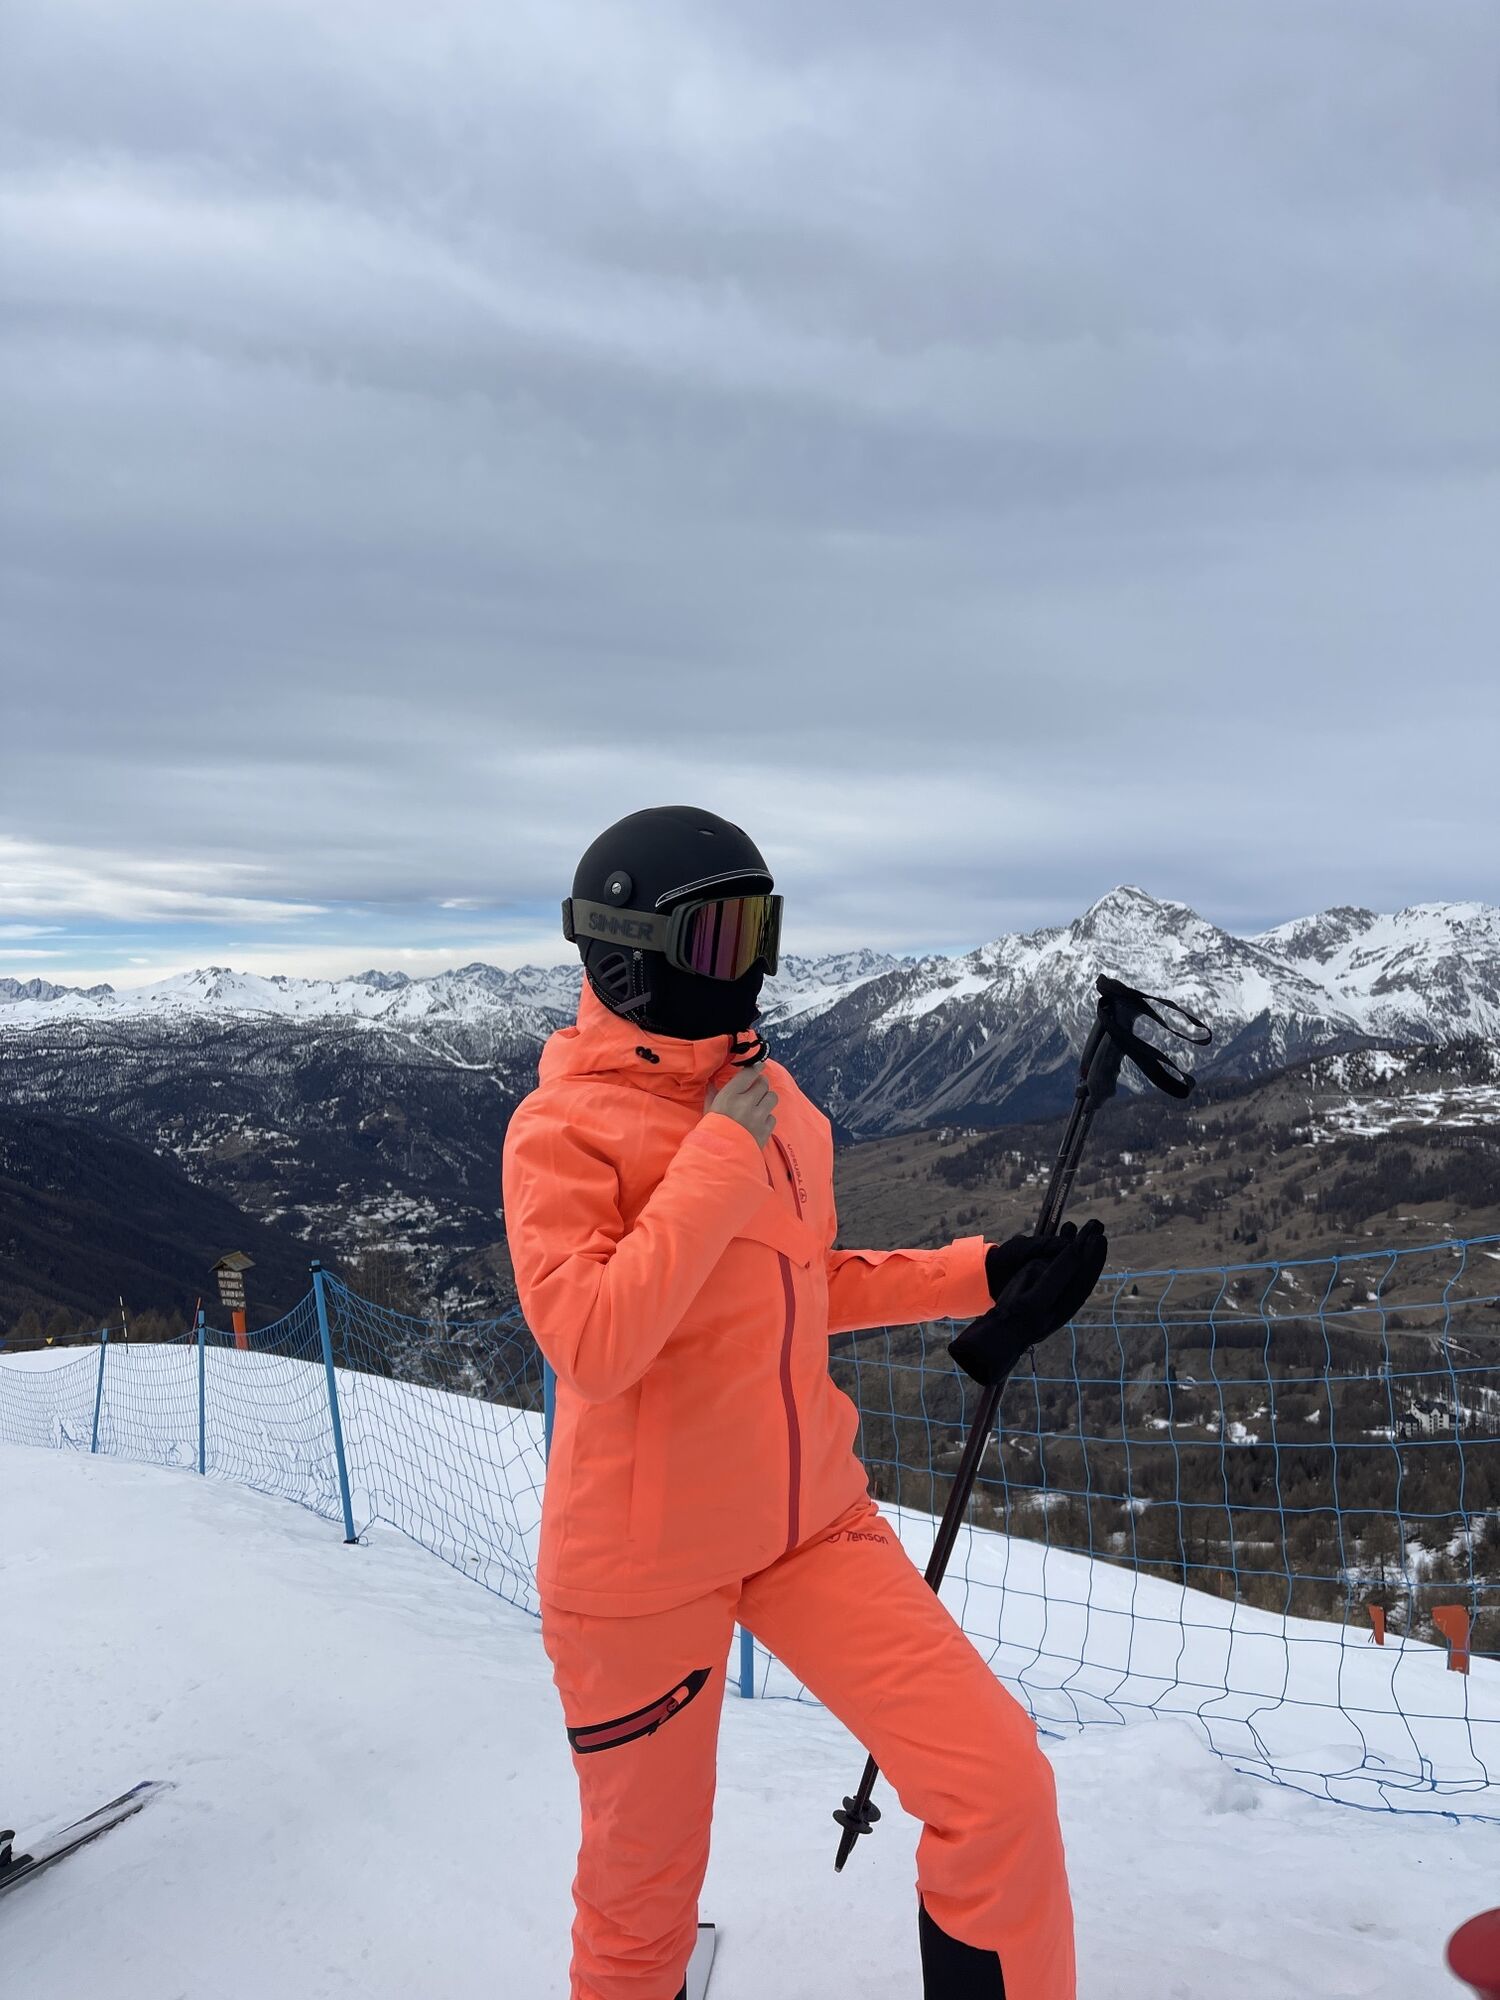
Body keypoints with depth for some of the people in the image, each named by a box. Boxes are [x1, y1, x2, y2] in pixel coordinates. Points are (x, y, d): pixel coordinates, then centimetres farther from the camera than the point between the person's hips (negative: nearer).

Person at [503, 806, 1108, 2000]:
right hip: (645, 1562, -4)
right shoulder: (563, 1125, -14)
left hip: (810, 1519, 5)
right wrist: (721, 1157, -22)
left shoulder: (773, 1098, 4)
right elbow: (593, 1345, -26)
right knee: (644, 1880, 14)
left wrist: (980, 1276, 6)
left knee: (998, 1781, -5)